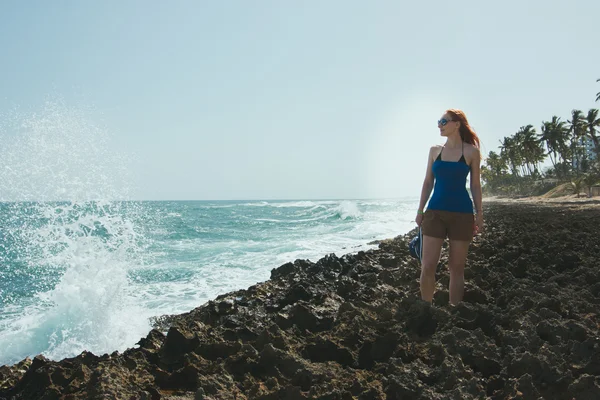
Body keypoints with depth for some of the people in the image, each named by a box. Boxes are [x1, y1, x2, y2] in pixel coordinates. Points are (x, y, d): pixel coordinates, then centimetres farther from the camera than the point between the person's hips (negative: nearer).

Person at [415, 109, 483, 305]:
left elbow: (475, 185, 3)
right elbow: (428, 182, 10)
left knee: (456, 267, 5)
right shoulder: (435, 150, 9)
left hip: (462, 213, -2)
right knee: (427, 266, -4)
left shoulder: (471, 152, 1)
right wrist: (420, 210, 6)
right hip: (435, 211, 2)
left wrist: (479, 213, -1)